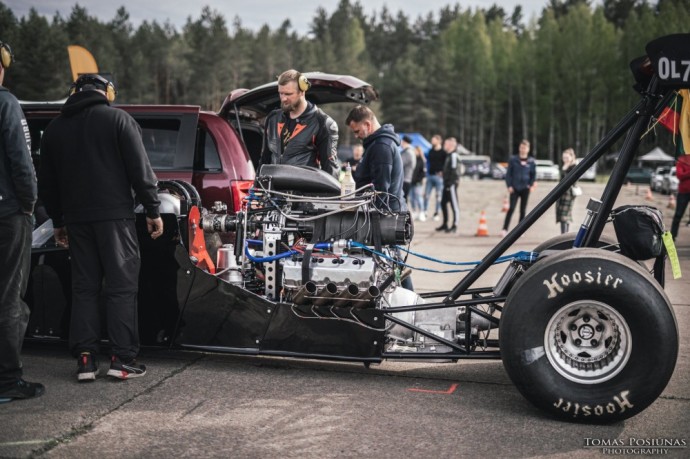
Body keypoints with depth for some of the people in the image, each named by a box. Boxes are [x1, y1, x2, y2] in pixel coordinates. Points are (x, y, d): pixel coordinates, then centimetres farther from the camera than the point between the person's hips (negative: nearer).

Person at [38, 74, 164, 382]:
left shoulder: (55, 127, 14)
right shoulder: (118, 119, -2)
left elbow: (46, 183, 17)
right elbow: (140, 169, -7)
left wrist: (58, 221, 24)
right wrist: (152, 210, -1)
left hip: (76, 218, 5)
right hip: (114, 215, -5)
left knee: (84, 287, 9)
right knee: (121, 286, -1)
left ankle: (85, 358, 5)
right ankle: (122, 358, -4)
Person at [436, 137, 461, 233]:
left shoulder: (454, 155, -13)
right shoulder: (448, 155, 18)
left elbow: (454, 170, -18)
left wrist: (450, 183, -21)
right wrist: (446, 182, 17)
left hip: (451, 183, -10)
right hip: (447, 183, 10)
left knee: (454, 204, -6)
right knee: (443, 203, 14)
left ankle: (455, 226, -3)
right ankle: (445, 224, 22)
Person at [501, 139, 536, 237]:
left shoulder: (531, 161, 4)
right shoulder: (513, 159, -1)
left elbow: (533, 174, 12)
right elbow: (508, 173, 0)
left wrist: (531, 184, -2)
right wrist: (509, 185, -7)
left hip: (525, 188, 2)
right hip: (514, 188, -2)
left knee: (523, 210, 7)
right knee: (511, 208, -11)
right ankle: (505, 229, -11)